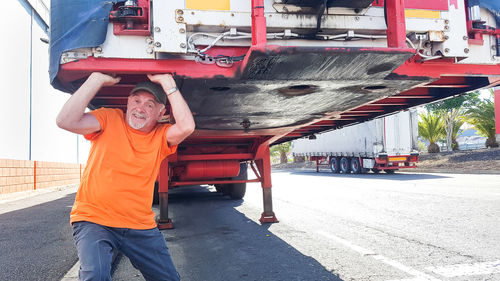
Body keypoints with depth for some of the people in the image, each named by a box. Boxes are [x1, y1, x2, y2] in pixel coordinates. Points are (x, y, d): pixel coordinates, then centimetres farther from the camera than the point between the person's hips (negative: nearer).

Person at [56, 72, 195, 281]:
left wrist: (167, 82, -17)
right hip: (93, 219, -2)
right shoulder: (109, 119, -2)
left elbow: (187, 126, -21)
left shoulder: (160, 136, 0)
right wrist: (97, 78, -18)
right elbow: (66, 121, -18)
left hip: (140, 226, 3)